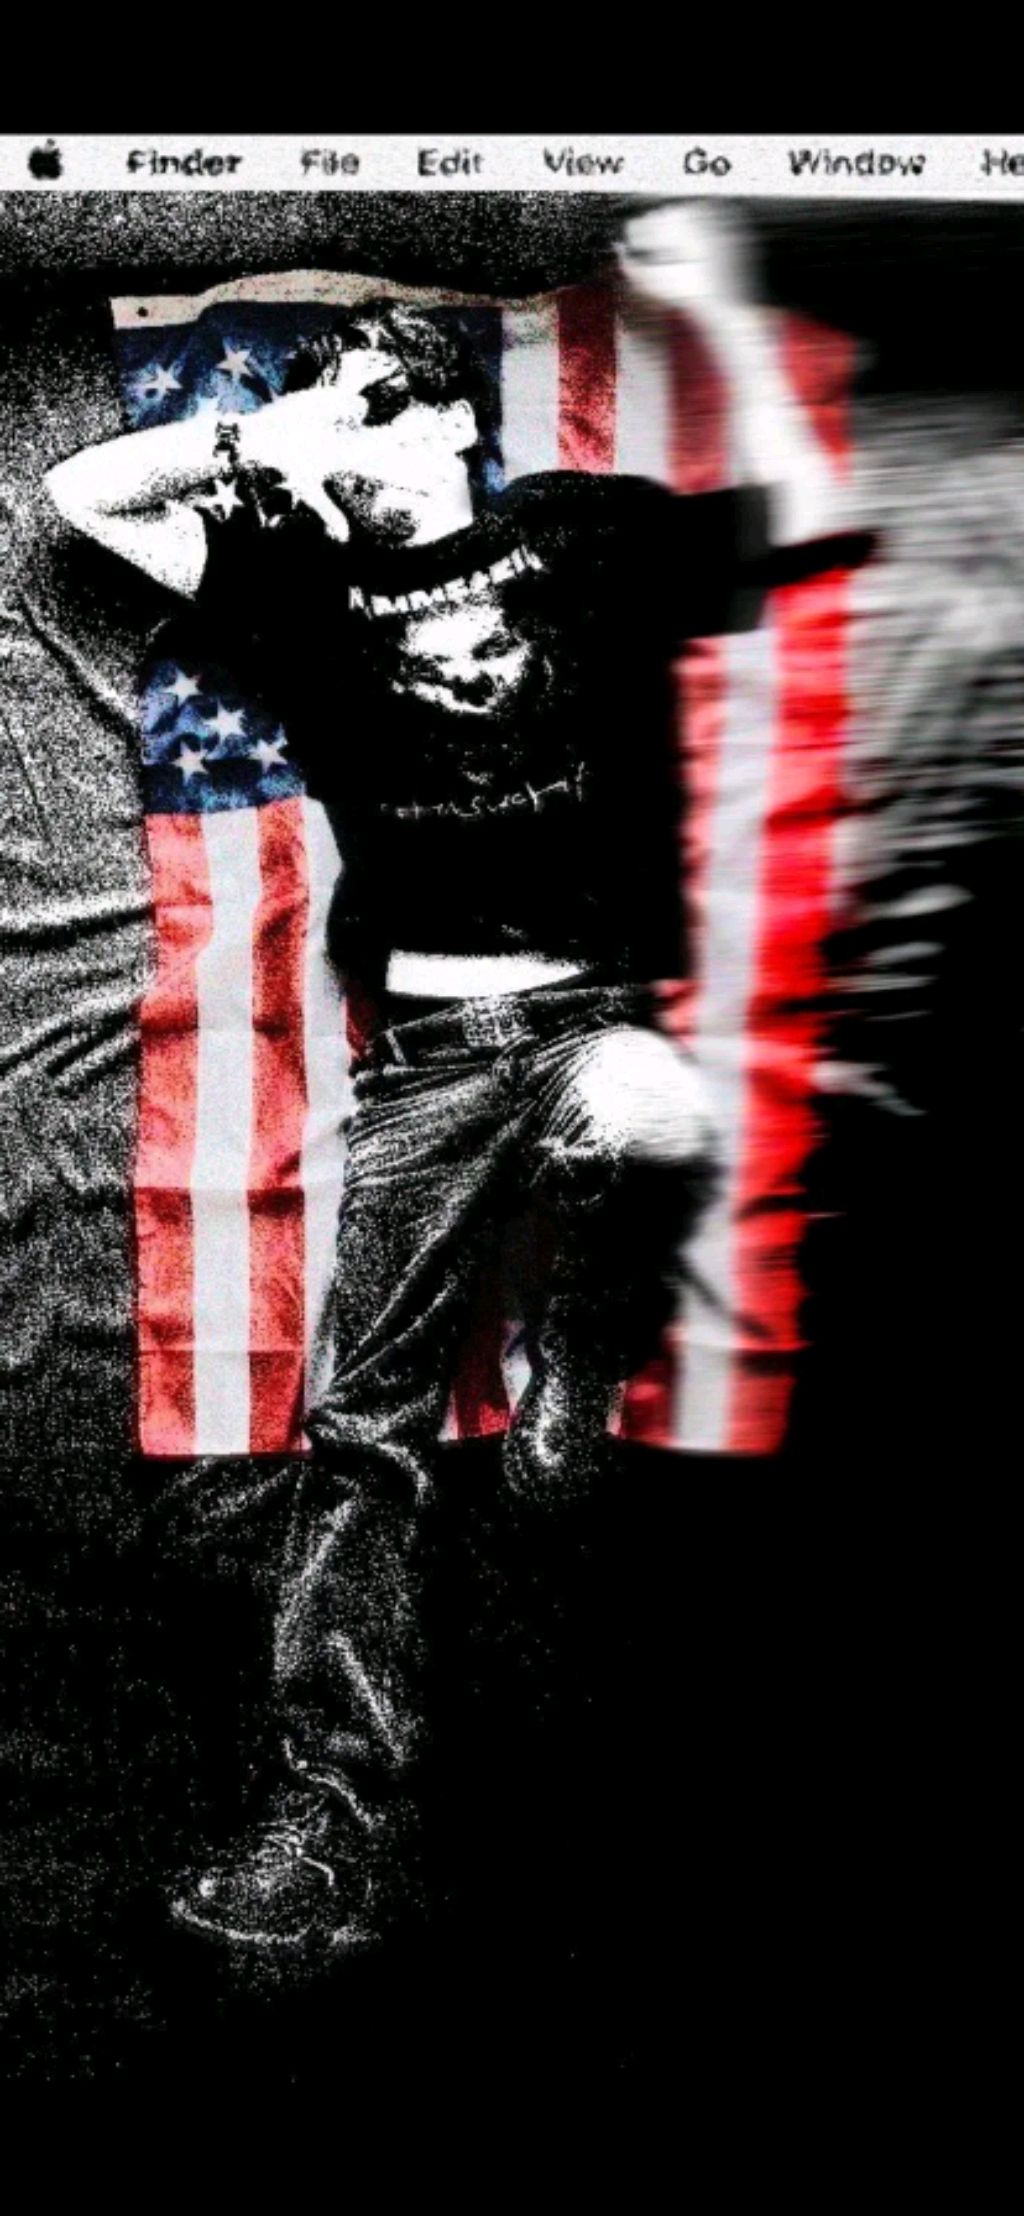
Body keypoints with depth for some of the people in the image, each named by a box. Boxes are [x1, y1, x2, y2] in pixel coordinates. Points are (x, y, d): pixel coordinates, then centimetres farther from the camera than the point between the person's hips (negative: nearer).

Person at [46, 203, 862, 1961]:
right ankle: (342, 1816, 7)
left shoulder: (583, 531, 12)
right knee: (362, 1436, -2)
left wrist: (722, 319, 5)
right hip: (424, 1053, 2)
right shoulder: (306, 584, 14)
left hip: (596, 1011, -1)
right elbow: (79, 493, 17)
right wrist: (252, 441, 7)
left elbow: (800, 520, 11)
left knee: (649, 1131, -40)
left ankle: (575, 1384, -9)